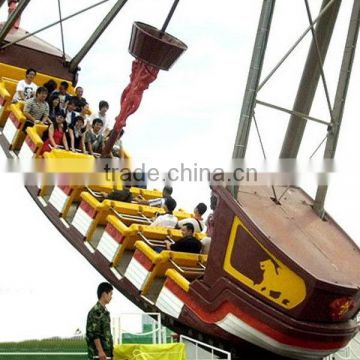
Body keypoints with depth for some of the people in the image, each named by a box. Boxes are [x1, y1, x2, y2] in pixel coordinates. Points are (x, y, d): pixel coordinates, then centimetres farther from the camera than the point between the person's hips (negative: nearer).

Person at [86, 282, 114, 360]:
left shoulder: (104, 311, 17)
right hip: (97, 353, -10)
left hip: (106, 352, 10)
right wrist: (100, 351, -22)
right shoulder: (96, 311, -12)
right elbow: (94, 334, -18)